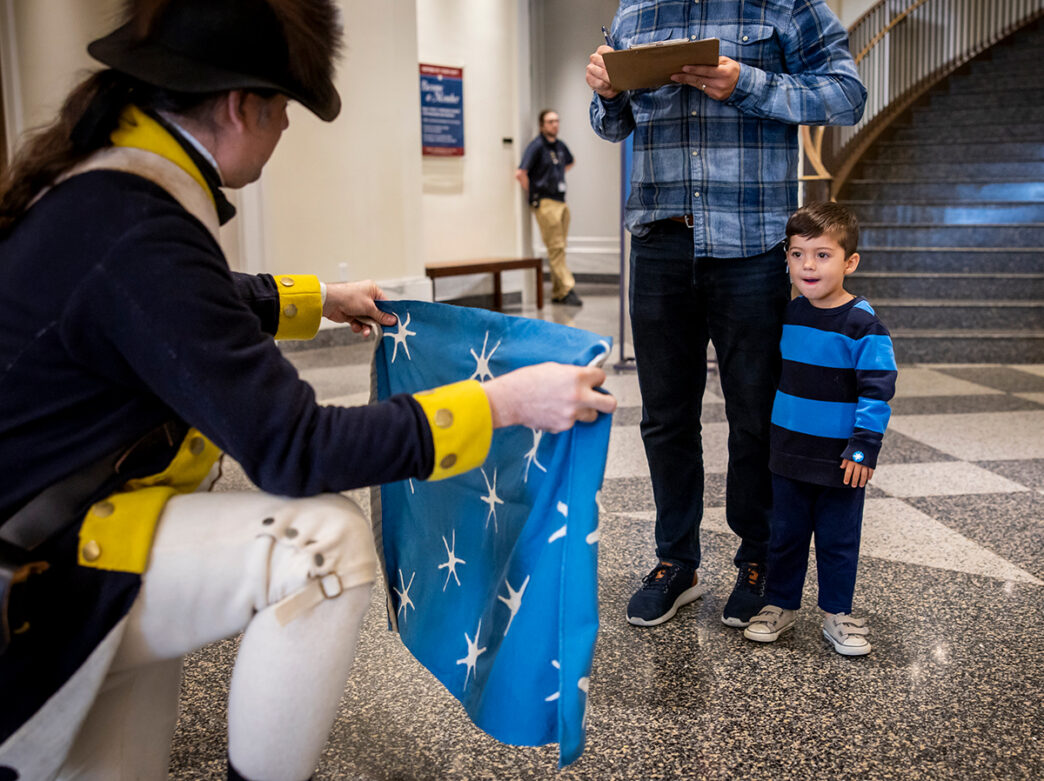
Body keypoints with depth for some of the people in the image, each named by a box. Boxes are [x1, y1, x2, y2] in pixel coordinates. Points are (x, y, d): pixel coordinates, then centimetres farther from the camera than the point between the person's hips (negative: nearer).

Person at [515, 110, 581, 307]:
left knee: (559, 249, 8)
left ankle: (557, 294, 13)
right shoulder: (536, 146, -10)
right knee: (555, 249, -8)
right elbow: (520, 173, -18)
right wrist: (531, 195, -7)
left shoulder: (560, 145, 13)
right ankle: (568, 290, -9)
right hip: (545, 203, -8)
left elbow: (569, 163, 35)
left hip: (561, 201, 8)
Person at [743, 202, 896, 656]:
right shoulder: (789, 315, 4)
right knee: (785, 533, 14)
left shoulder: (863, 324, -14)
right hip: (789, 452, 5)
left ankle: (837, 613, 25)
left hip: (840, 458, -5)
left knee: (838, 540, 9)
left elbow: (877, 391, -13)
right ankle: (780, 604, 29)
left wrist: (863, 448, -16)